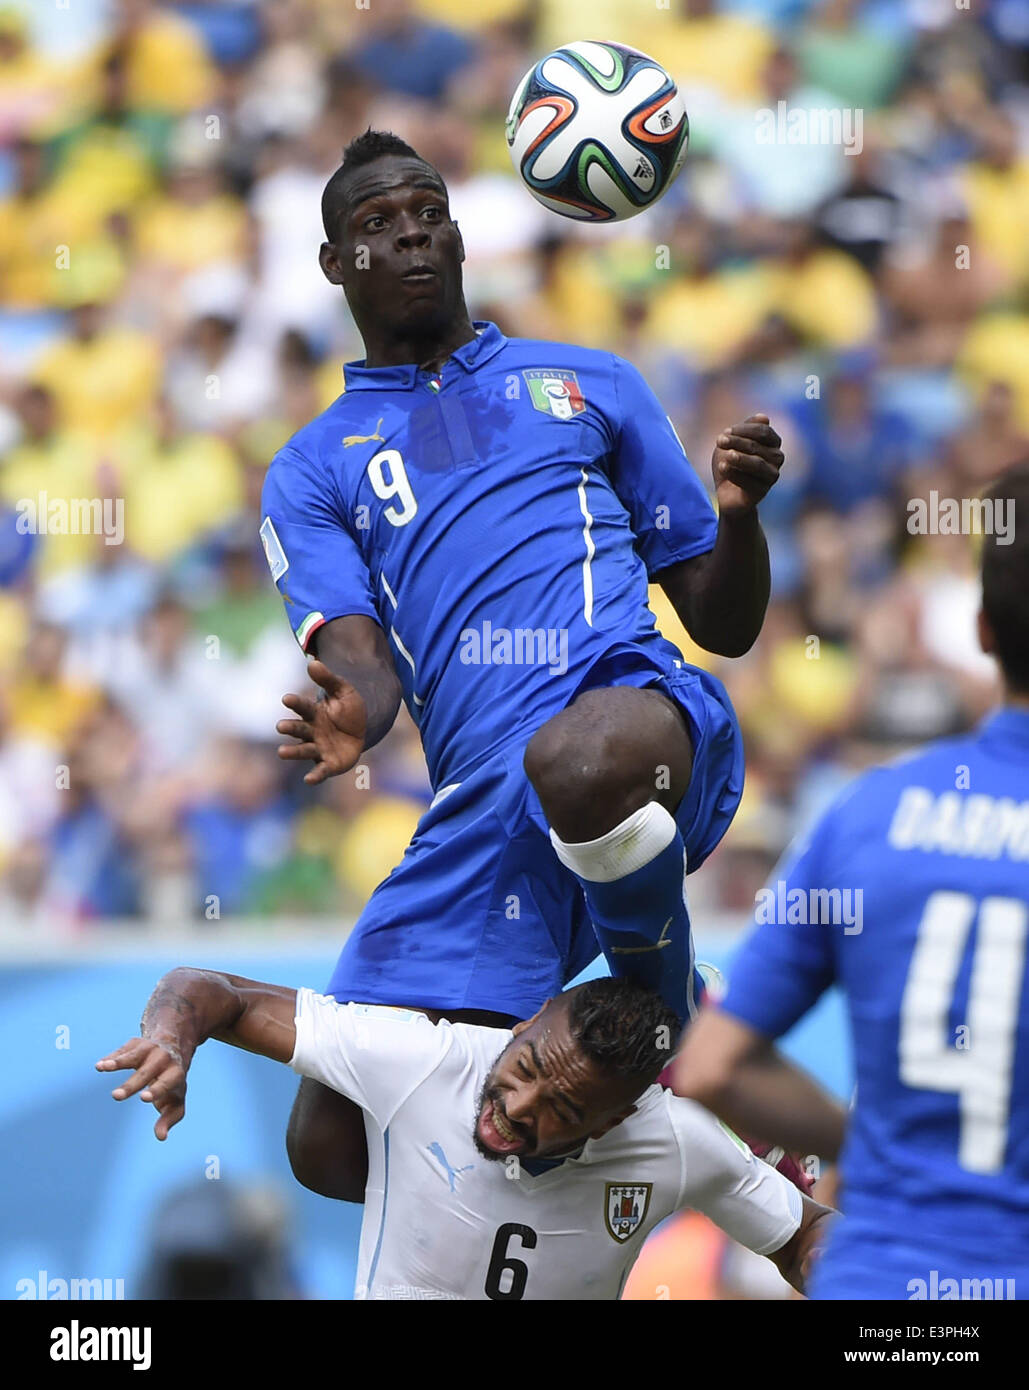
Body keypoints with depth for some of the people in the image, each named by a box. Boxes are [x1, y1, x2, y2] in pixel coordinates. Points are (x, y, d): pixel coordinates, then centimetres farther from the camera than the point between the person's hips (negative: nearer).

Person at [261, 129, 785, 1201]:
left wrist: (739, 510, 0)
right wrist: (356, 714, -22)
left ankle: (667, 1015, -12)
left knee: (576, 761, -42)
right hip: (484, 804, 2)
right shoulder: (313, 469, 21)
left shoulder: (589, 386, 23)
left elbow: (725, 622, 22)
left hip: (644, 707, -2)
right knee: (335, 1147, -7)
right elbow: (359, 657, 2)